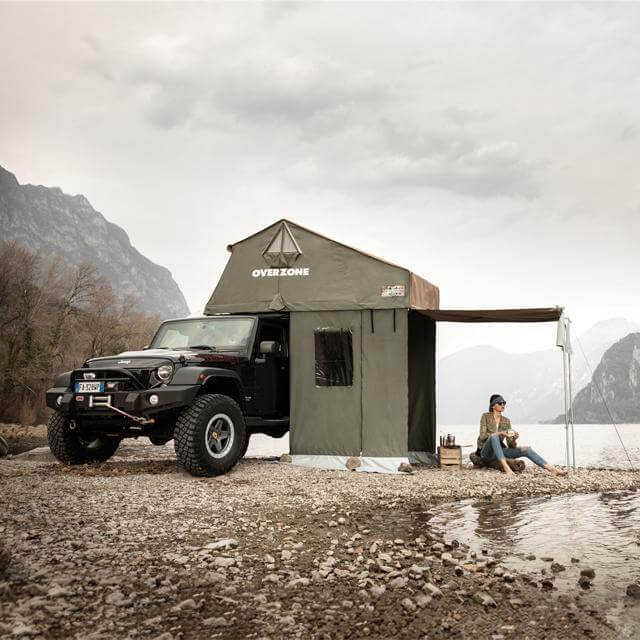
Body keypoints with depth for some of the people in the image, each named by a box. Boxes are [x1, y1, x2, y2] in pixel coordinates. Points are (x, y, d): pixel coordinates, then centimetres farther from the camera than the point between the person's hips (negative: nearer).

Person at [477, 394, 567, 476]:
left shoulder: (506, 421, 9)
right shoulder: (485, 416, -3)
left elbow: (511, 445, 5)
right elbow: (482, 436, -15)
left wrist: (513, 439, -19)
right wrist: (501, 433, -27)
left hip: (499, 452, 5)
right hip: (486, 453, -5)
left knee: (525, 449, -17)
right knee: (494, 436, -37)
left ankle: (552, 469, -26)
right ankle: (505, 467, -50)